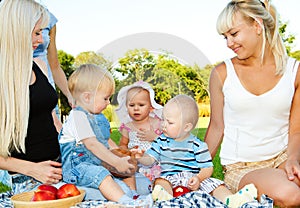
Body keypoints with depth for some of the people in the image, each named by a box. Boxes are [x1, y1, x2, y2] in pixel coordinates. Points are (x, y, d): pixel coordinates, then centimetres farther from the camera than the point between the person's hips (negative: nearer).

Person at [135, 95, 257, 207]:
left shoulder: (197, 145, 1)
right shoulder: (161, 141, 12)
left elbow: (208, 168, 0)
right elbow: (150, 159, 9)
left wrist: (198, 178, -20)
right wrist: (140, 158, -14)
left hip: (193, 180, 0)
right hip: (170, 177, 1)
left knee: (214, 184, -24)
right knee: (160, 181, -31)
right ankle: (166, 197, -61)